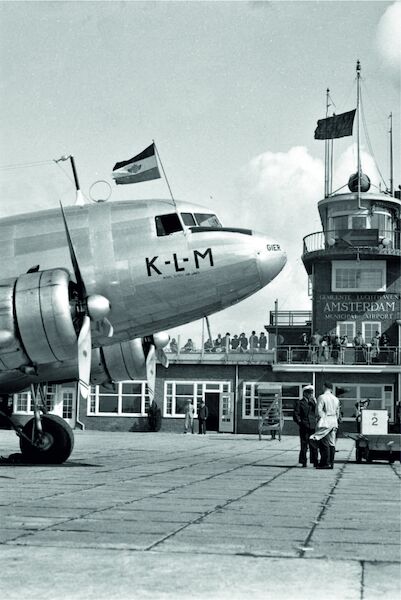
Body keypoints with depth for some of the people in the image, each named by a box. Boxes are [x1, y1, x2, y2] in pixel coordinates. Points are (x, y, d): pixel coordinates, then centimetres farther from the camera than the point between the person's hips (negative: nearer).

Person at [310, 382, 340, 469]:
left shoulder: (322, 397, -8)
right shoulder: (336, 399, 13)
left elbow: (318, 410, -13)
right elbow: (337, 413, 17)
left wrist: (320, 418, 1)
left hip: (325, 422, -7)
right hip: (334, 422, 7)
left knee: (324, 443, -6)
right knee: (332, 443, 7)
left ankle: (326, 463, -9)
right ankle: (331, 463, 8)